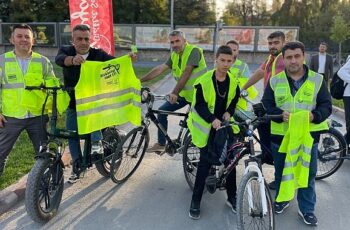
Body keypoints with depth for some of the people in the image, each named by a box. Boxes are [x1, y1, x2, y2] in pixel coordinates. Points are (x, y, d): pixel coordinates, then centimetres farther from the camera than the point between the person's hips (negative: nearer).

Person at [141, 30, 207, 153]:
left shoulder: (194, 51, -18)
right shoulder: (174, 56, 4)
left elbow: (186, 73, -28)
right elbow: (159, 69, 1)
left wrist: (174, 92, -34)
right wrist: (140, 80, -5)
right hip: (184, 93, 7)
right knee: (162, 111, 1)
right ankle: (161, 144, 11)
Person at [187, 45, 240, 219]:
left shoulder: (233, 81, 0)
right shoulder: (204, 81, -15)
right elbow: (199, 105, -15)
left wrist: (229, 112, -6)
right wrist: (212, 119, -29)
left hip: (224, 125, 4)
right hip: (207, 126, -4)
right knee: (206, 162, -4)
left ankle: (232, 198, 24)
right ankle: (195, 201, 10)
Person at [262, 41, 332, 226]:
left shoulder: (317, 80, -1)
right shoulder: (275, 81, 1)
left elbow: (326, 105, -1)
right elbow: (267, 104, 0)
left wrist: (314, 116, -21)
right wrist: (281, 114, -19)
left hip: (308, 134, 0)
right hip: (281, 134, 1)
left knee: (307, 172, 8)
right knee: (281, 170, 16)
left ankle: (307, 209, 25)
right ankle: (282, 199, 38)